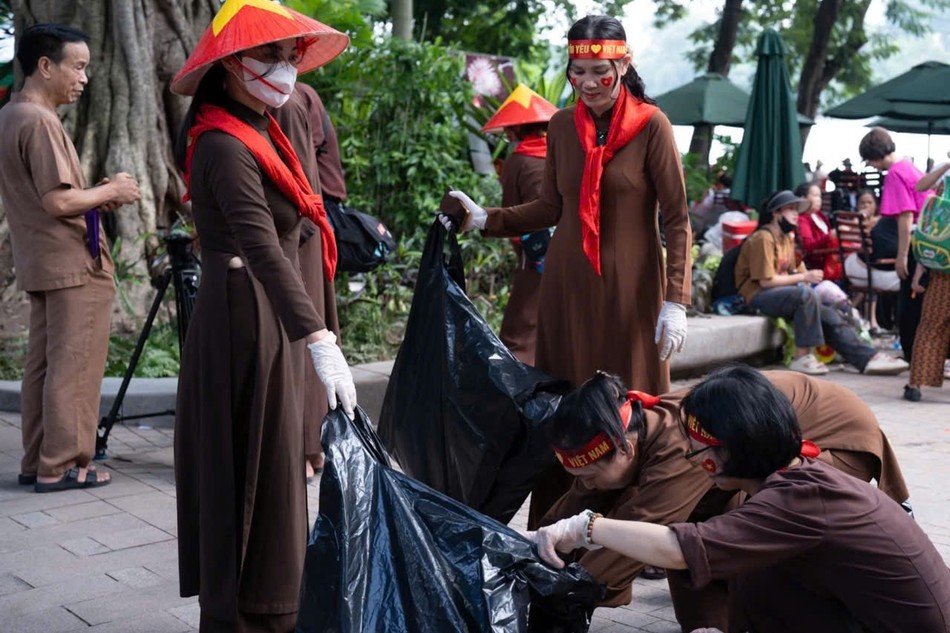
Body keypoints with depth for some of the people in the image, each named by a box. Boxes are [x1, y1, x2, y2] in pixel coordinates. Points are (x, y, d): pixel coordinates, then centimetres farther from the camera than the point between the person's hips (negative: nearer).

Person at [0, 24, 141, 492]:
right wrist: (110, 192, -8)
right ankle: (62, 465, 3)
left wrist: (99, 195, 8)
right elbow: (58, 201, -23)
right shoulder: (40, 122, -17)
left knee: (42, 364, 13)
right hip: (75, 265, -9)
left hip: (41, 263, 10)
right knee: (73, 367, -2)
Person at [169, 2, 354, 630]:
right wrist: (321, 340, -42)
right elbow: (263, 248, -33)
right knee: (255, 470, -3)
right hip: (246, 318, -10)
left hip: (268, 318, 10)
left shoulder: (258, 132, 11)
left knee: (273, 465, 14)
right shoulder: (224, 147, -19)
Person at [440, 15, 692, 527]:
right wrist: (486, 219, 5)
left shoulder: (651, 125, -7)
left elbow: (677, 220, -7)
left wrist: (675, 301, -13)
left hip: (628, 289, -4)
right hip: (567, 286, 4)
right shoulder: (561, 126, 6)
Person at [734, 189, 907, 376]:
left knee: (829, 315, -7)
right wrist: (803, 277, -16)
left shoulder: (787, 238, 16)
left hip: (782, 292, 9)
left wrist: (805, 278, -7)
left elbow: (791, 272, 16)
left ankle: (868, 358, -8)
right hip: (758, 295, -9)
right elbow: (765, 281, -19)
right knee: (805, 294, -33)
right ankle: (802, 358, -28)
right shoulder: (763, 238, -13)